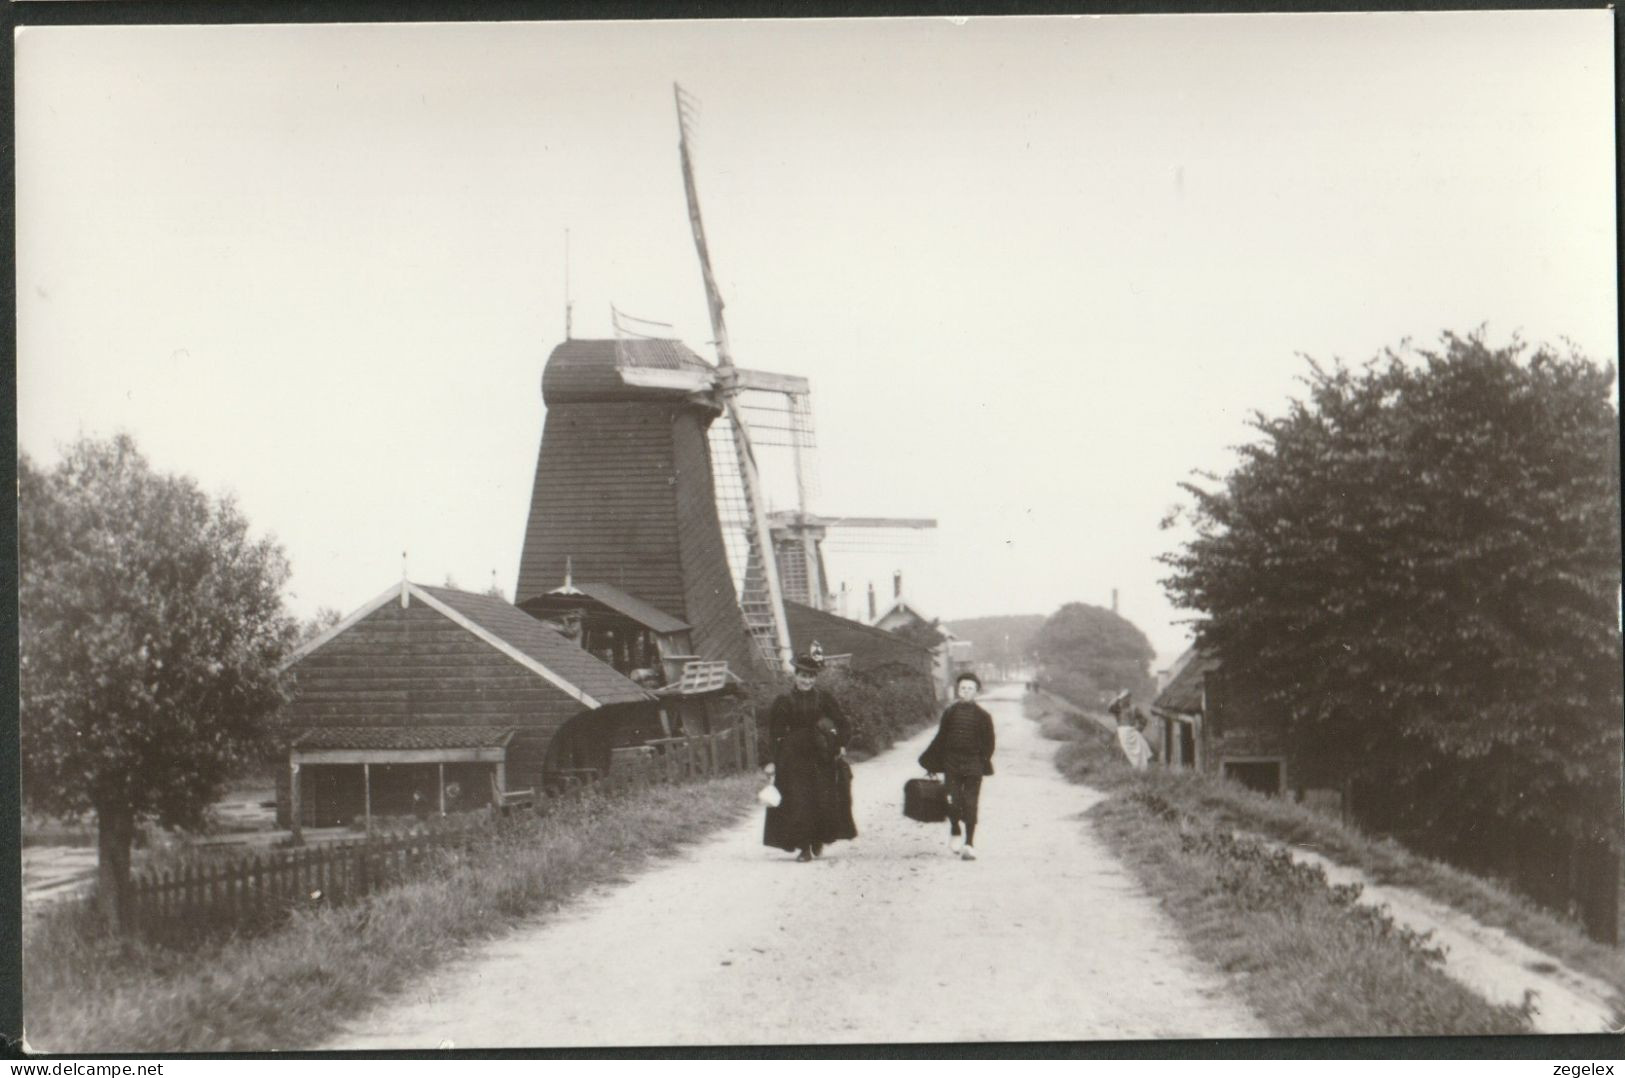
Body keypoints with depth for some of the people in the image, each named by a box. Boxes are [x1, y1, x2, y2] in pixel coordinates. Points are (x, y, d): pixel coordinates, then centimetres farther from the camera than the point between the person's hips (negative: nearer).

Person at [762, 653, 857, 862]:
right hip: (794, 758, -1)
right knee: (798, 802, -6)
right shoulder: (784, 701, 0)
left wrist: (841, 746, -9)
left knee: (824, 800, -1)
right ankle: (804, 847, 1)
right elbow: (774, 733, 0)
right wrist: (771, 761, -5)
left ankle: (819, 840, 21)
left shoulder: (824, 699, 4)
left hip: (821, 758, 1)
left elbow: (843, 725, 7)